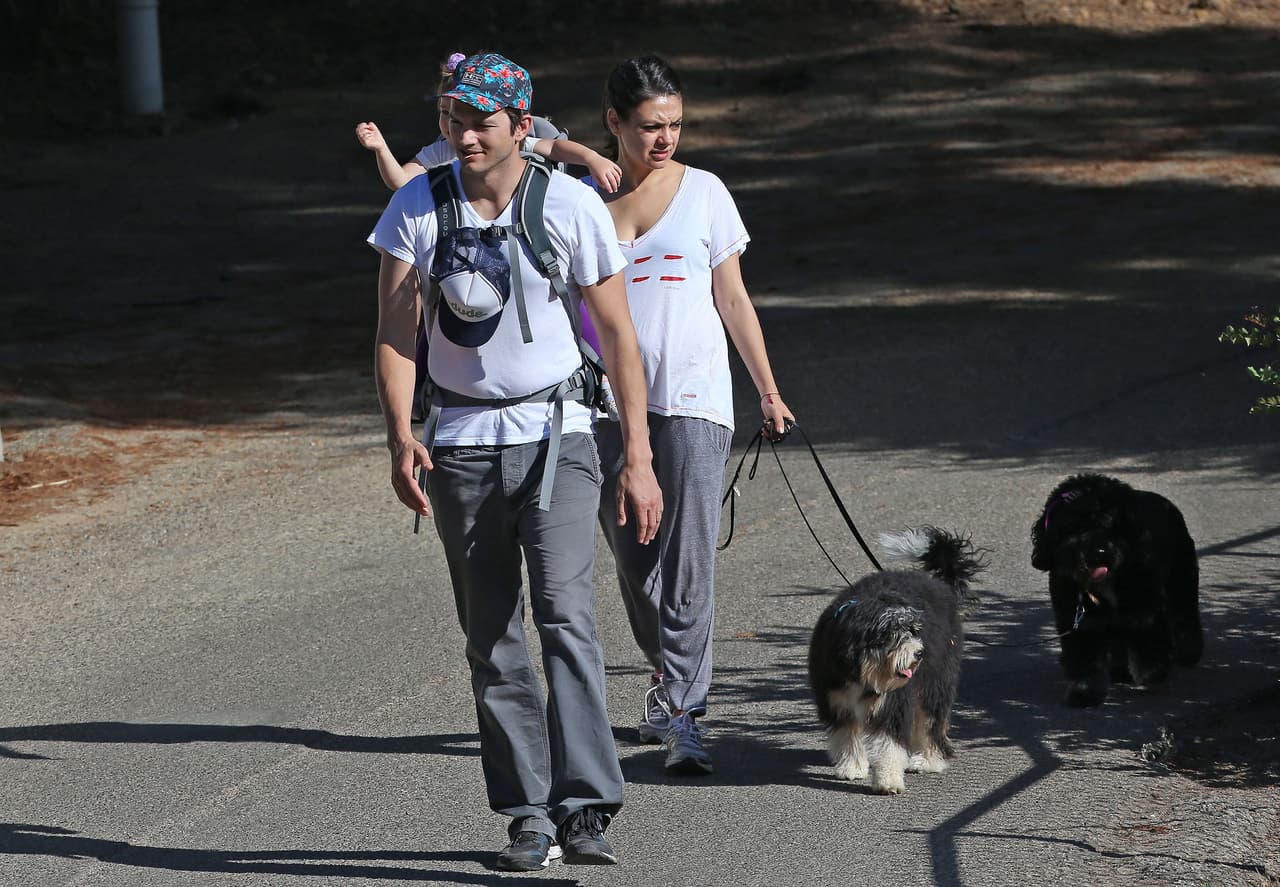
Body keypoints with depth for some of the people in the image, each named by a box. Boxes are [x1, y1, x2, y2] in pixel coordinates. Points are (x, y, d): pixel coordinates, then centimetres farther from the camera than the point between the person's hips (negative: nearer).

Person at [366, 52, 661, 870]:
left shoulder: (572, 205, -5)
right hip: (461, 445, 3)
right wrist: (400, 435, -21)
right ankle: (529, 815, 12)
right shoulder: (417, 208, -1)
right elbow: (396, 331, -5)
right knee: (491, 641, 5)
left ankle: (587, 807, -21)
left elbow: (617, 334, 0)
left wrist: (638, 458, -3)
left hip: (555, 437, -3)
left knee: (566, 616, -18)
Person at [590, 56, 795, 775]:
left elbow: (732, 299, 9)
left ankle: (680, 713, -12)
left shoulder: (704, 193, 5)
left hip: (694, 398, -2)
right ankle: (671, 676, 30)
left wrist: (769, 391, 8)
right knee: (634, 560, 8)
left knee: (689, 556, -12)